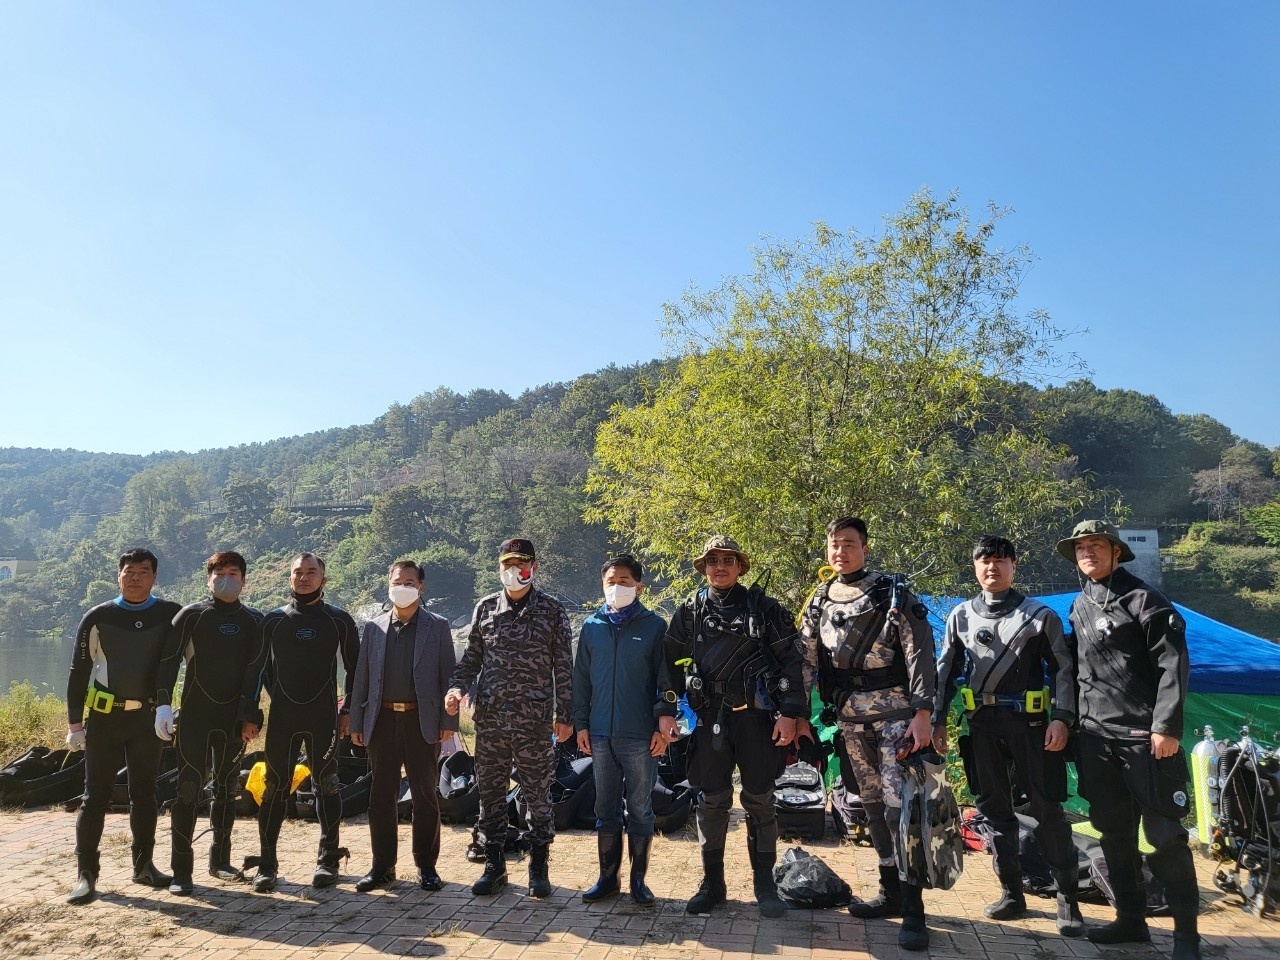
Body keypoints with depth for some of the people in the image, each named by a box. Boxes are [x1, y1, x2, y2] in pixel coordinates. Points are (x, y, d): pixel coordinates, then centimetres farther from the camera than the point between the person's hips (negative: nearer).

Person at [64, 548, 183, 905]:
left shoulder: (171, 614, 0)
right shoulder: (98, 618, -2)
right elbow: (79, 672, 1)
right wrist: (75, 723, -2)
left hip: (148, 717, 2)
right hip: (104, 717, -1)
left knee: (144, 794, 9)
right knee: (95, 796, 1)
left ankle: (143, 865, 21)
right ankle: (85, 873, 10)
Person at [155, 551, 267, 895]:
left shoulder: (253, 621, 5)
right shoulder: (191, 615, 0)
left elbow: (254, 670, 0)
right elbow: (168, 660, -7)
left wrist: (249, 716, -6)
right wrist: (163, 703, -18)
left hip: (233, 720, 3)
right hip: (194, 717, -2)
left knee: (226, 789, 12)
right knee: (188, 790, -5)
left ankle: (220, 859, 25)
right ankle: (181, 871, 2)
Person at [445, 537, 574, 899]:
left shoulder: (552, 610, -1)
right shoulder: (485, 608, 7)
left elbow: (563, 666, 1)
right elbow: (472, 657, 13)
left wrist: (564, 715, -2)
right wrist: (457, 686, -5)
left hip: (535, 721, -3)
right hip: (490, 720, 3)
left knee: (538, 797, 5)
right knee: (490, 795, 10)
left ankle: (538, 868, 21)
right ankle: (494, 866, 25)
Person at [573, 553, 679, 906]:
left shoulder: (654, 626, -2)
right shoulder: (592, 626, 6)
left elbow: (666, 679, -2)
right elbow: (581, 678, 10)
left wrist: (664, 723, -7)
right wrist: (581, 724, 6)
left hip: (641, 735, -3)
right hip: (601, 734, 3)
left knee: (640, 809, 7)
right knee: (606, 809, 12)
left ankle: (638, 879, 20)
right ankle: (608, 877, 24)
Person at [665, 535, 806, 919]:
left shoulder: (763, 608, 1)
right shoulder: (690, 611, 7)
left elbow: (790, 662, -2)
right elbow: (672, 663, 11)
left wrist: (789, 713, -9)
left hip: (756, 715, -2)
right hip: (711, 717, 2)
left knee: (759, 800, 6)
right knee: (712, 800, 7)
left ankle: (765, 884, 20)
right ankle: (712, 882, 21)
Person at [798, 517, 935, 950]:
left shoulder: (894, 593, -5)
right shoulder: (819, 604, 9)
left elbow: (920, 654, -10)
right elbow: (806, 664, 12)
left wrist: (922, 714, -18)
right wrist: (800, 717, 8)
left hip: (895, 715, -5)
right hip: (850, 722, 5)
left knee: (899, 807, -7)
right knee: (873, 807, 13)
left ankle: (913, 909, 2)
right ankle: (890, 892, 26)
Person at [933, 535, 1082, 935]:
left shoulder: (1039, 614, 1)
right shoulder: (961, 616, 9)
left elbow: (1063, 669, -1)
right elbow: (946, 672, 11)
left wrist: (1061, 718, -12)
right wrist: (937, 719, 6)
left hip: (1029, 723, -3)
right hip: (983, 725, 3)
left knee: (1047, 811, 0)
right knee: (995, 809, 9)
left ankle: (1068, 900, 12)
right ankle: (1012, 893, 21)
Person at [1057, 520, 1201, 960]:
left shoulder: (1143, 598, -7)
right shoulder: (1078, 607, 14)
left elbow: (1173, 663, -12)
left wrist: (1167, 726, -17)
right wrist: (1073, 720, 17)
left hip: (1144, 736, -6)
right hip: (1095, 738, 6)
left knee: (1164, 834, 0)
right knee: (1114, 832, 12)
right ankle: (1130, 919, 24)